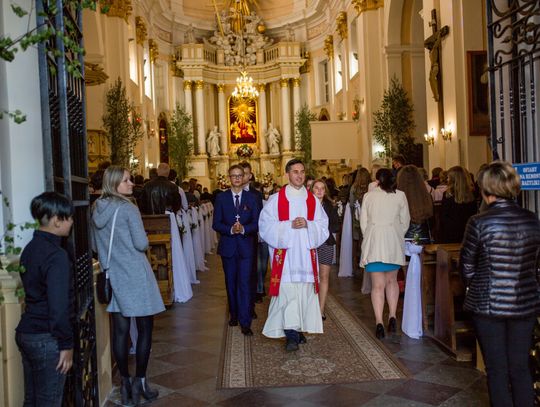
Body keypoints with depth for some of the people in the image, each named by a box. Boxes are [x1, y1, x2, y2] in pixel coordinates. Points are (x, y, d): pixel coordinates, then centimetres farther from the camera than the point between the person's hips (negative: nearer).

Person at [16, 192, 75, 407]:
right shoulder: (56, 255, -19)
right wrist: (66, 344, -14)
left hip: (25, 332, 8)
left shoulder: (30, 248, 8)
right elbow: (58, 306, -22)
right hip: (47, 340, -8)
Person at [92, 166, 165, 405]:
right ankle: (139, 381, 10)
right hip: (135, 275, -6)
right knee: (145, 328, 5)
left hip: (113, 276, 6)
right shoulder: (128, 209, -14)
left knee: (120, 330, 10)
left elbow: (96, 245, 15)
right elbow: (142, 244, -14)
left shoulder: (97, 210, 6)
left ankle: (125, 383, 18)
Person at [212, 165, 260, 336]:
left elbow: (256, 223, 0)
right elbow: (216, 224, -1)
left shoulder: (251, 198, 3)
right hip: (228, 246, 1)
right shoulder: (221, 198, 3)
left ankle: (245, 322, -5)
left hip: (246, 246, -1)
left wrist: (243, 229, -18)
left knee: (245, 283, -7)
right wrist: (231, 229, -18)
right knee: (231, 283, 13)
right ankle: (234, 314, 30)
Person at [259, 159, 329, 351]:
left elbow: (323, 228, 7)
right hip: (285, 254, -3)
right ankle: (291, 333, -8)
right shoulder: (276, 199, 2)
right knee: (287, 292, -10)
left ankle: (299, 328, 18)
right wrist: (289, 225, -14)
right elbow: (266, 226, -4)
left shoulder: (313, 200, 10)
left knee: (304, 291, 5)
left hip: (306, 255, 3)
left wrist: (307, 225, -12)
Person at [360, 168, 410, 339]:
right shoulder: (400, 195, 2)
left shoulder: (368, 196, 3)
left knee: (377, 284, 2)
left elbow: (363, 221, 5)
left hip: (374, 241, -1)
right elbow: (405, 221, 5)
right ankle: (392, 317, 8)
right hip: (394, 240, 1)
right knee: (392, 280, 17)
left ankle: (379, 323, -6)